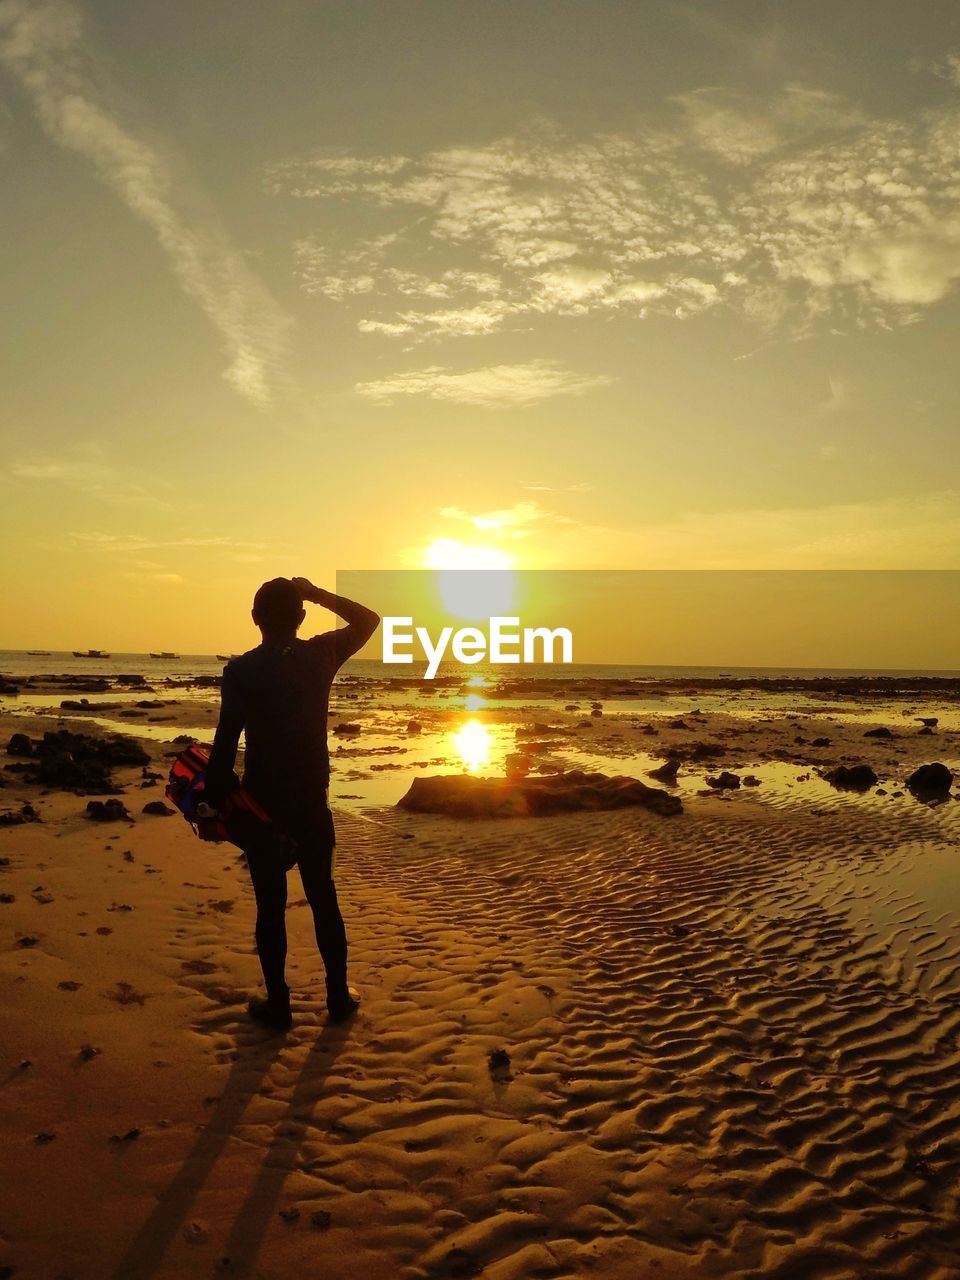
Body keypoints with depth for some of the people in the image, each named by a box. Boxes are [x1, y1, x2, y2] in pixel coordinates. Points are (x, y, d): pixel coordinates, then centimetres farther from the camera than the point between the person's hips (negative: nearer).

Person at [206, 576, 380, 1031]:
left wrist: (215, 798, -6)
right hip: (312, 801, 2)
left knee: (270, 905, 8)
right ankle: (339, 996, 24)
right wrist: (318, 594, 9)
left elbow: (225, 743, -15)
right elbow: (368, 620, 12)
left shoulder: (240, 670, -11)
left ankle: (278, 1004, 17)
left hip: (261, 803, -2)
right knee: (323, 897, 15)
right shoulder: (321, 654, -5)